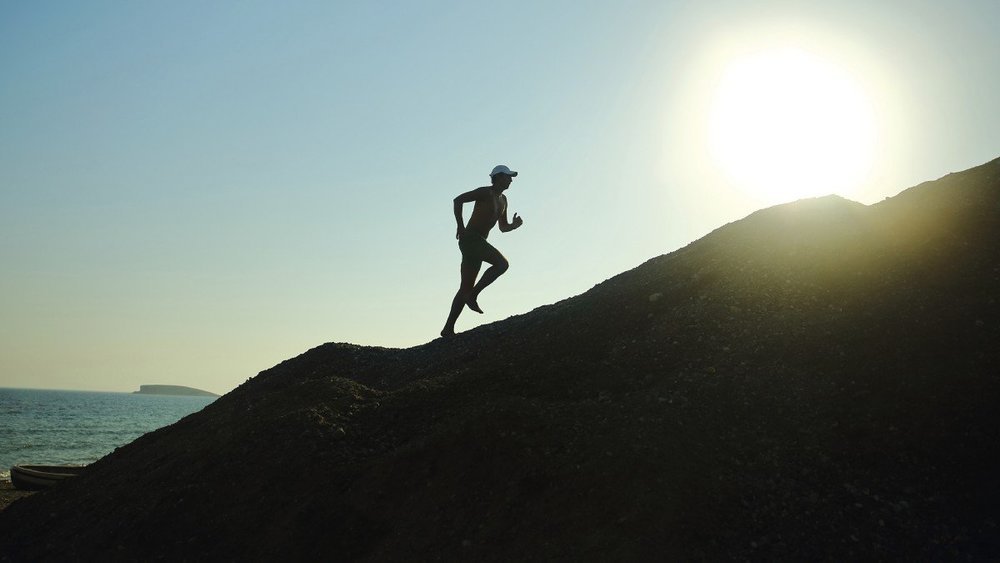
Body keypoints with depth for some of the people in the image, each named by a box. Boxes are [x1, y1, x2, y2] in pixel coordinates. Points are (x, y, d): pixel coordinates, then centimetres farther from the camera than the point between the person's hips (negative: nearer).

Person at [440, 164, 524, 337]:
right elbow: (458, 200, -13)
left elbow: (503, 227, 27)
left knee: (466, 288, 4)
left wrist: (515, 225, 6)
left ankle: (448, 328, 4)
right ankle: (473, 295, -18)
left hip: (478, 243, 9)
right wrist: (460, 226, -16)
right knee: (502, 263, -22)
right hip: (470, 239, -9)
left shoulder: (503, 200, 21)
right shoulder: (485, 192, -5)